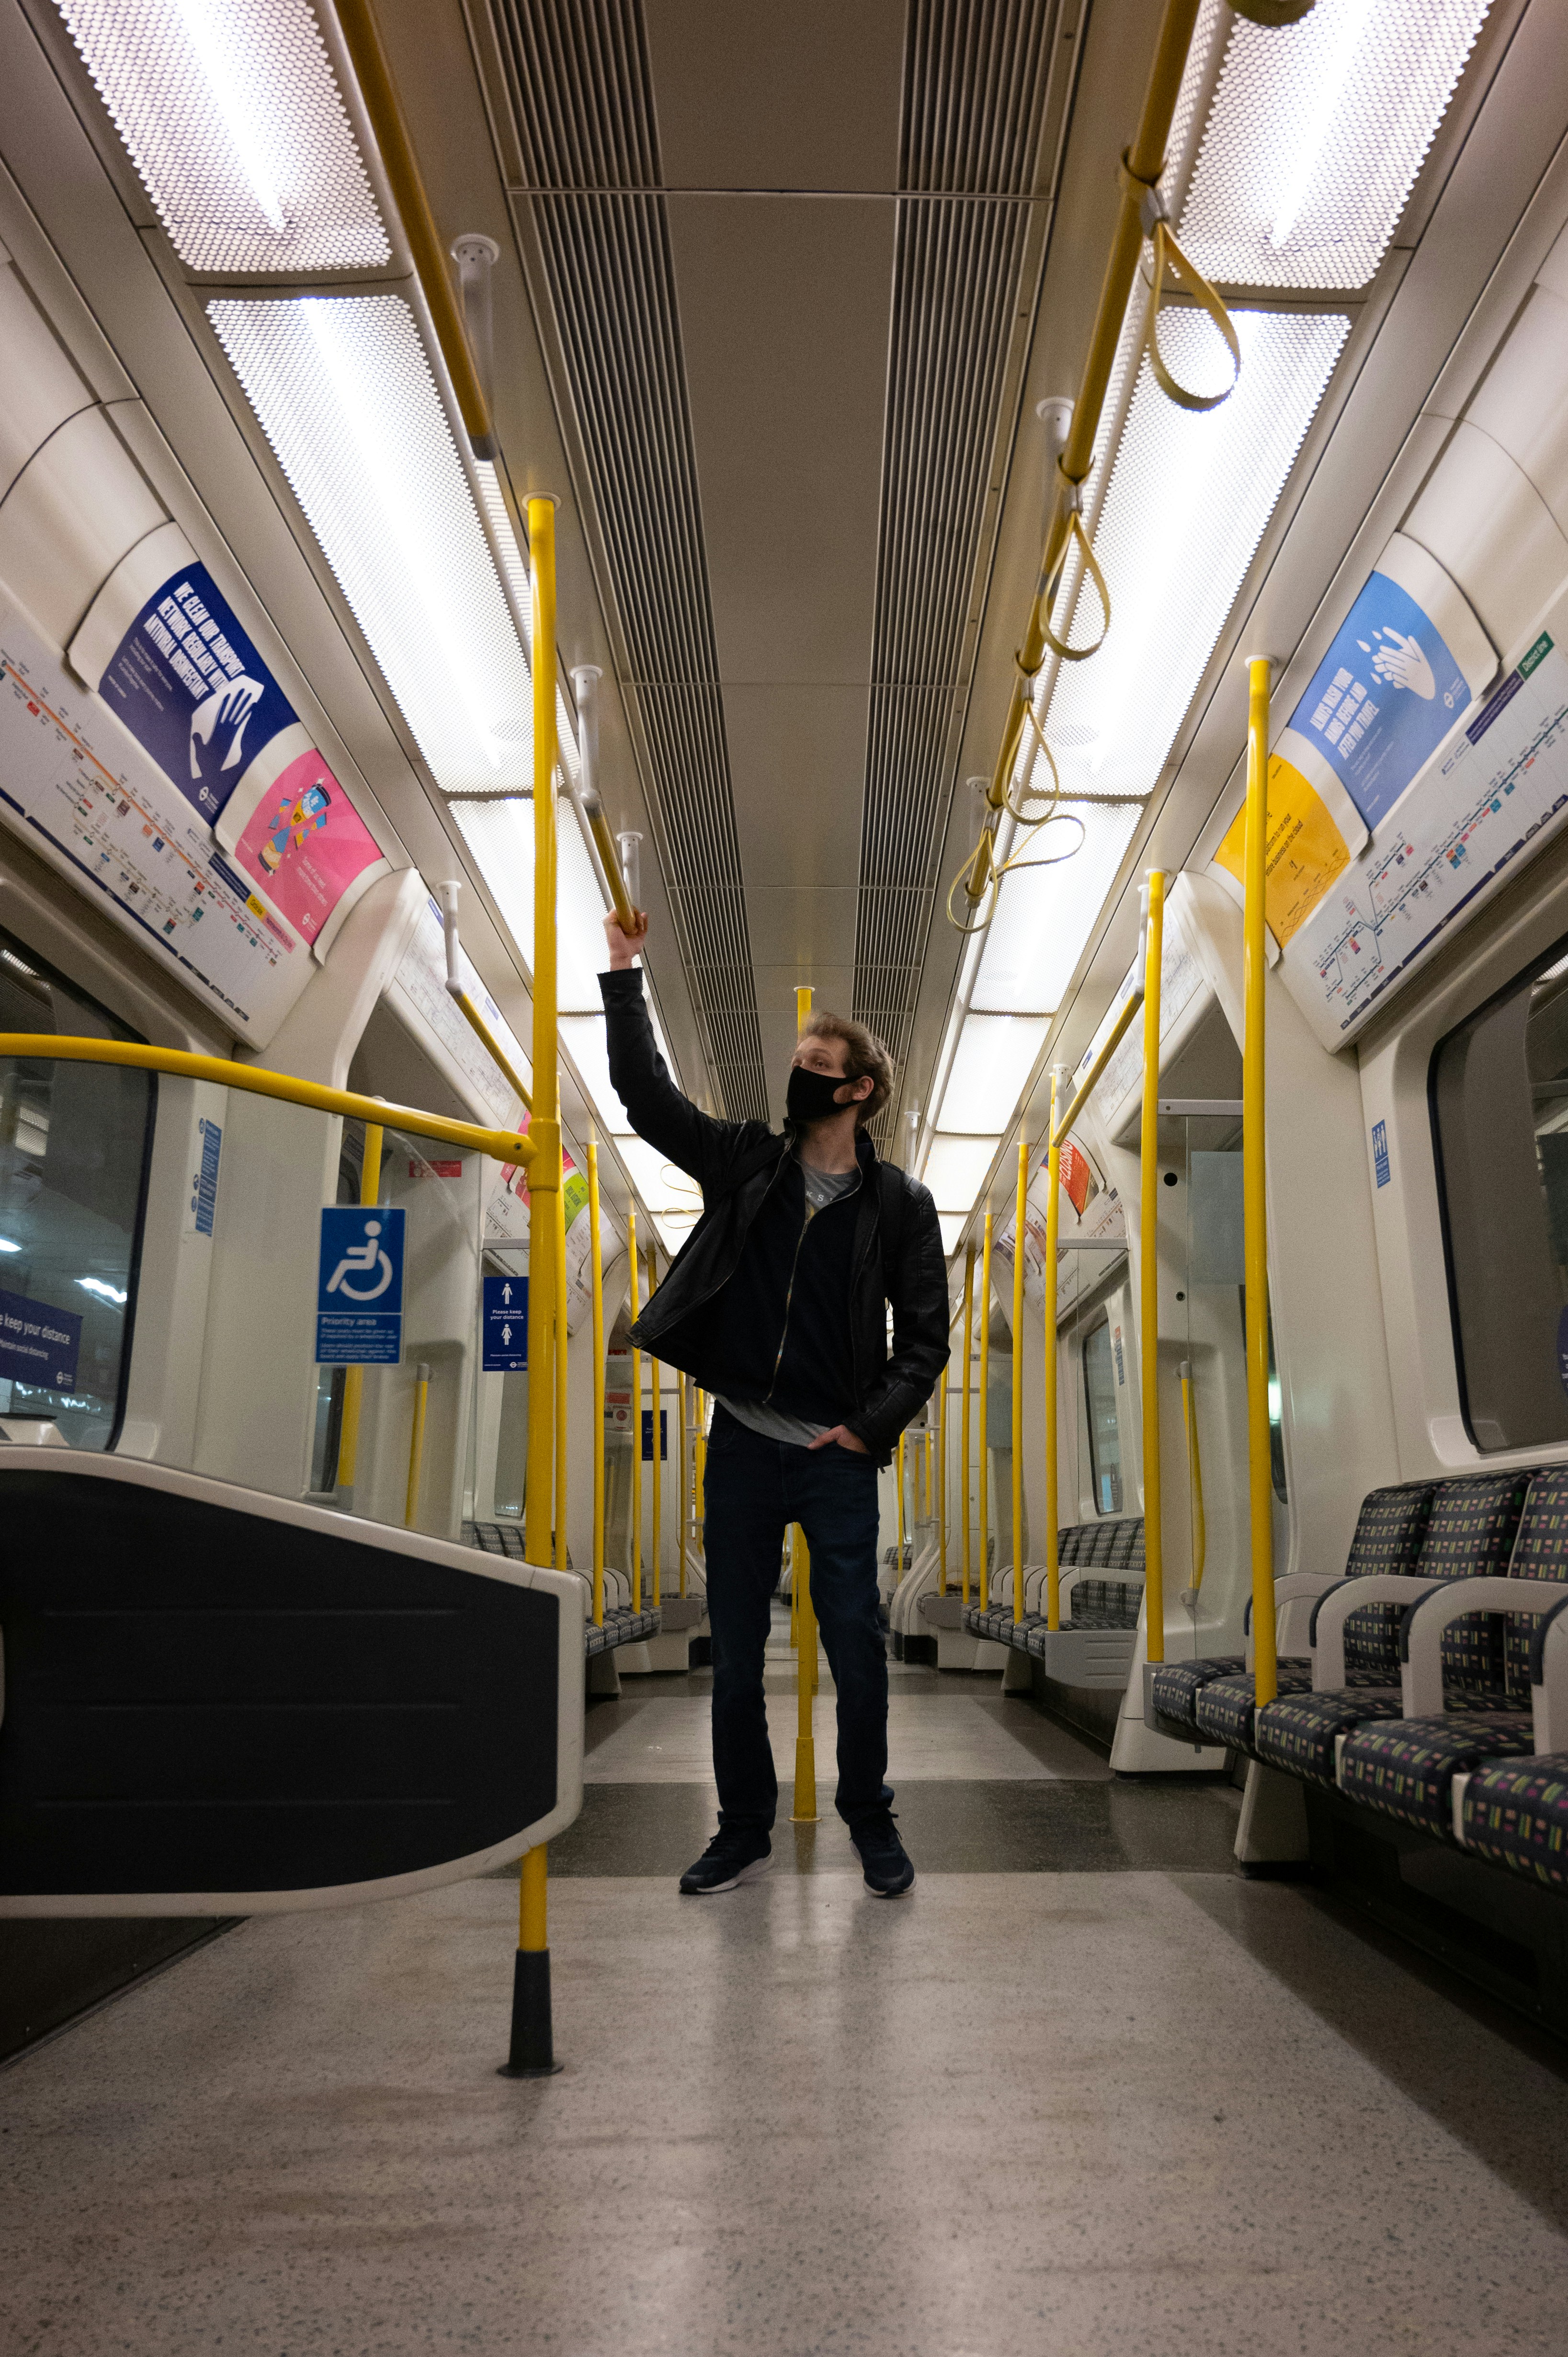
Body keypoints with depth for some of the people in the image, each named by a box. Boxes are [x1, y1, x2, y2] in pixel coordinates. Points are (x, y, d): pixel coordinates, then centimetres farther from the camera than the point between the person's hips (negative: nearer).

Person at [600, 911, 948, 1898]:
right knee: (736, 1653, 9)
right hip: (743, 1446, 3)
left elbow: (926, 1335, 1)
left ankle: (871, 1821, 23)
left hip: (837, 1457, -2)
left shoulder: (899, 1202, 0)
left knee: (858, 1650, 2)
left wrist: (872, 1425, -9)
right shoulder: (746, 1163, 6)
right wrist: (626, 974, 1)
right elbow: (647, 1092, 5)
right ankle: (746, 1831, 23)